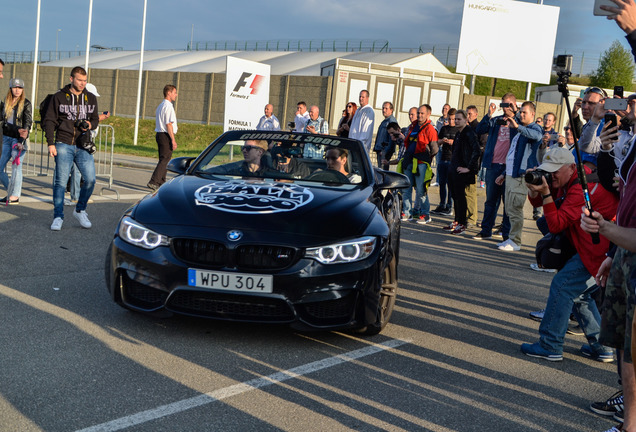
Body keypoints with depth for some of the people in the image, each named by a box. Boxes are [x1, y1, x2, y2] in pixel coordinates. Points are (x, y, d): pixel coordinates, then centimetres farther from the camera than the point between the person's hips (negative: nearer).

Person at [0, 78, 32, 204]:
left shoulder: (26, 103, -1)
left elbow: (27, 123, -5)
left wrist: (21, 141, -15)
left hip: (18, 138, -5)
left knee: (16, 165, -8)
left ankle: (15, 196, -2)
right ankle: (10, 191, 15)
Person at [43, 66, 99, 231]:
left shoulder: (91, 98, 11)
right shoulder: (59, 97, 1)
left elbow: (95, 119, 21)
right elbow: (49, 121, 1)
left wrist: (90, 124, -4)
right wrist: (50, 143, -7)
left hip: (83, 146, 3)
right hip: (63, 145, -3)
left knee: (90, 179, -6)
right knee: (61, 181, -2)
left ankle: (80, 211, 15)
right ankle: (58, 216, 8)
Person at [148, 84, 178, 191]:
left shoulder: (160, 106, 17)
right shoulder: (168, 106, -14)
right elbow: (168, 124, -18)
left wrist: (174, 127, 24)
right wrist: (173, 140, -18)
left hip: (159, 134, 10)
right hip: (166, 135, -10)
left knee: (163, 160, 17)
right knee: (164, 159, -9)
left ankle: (161, 182, 24)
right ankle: (153, 182, -14)